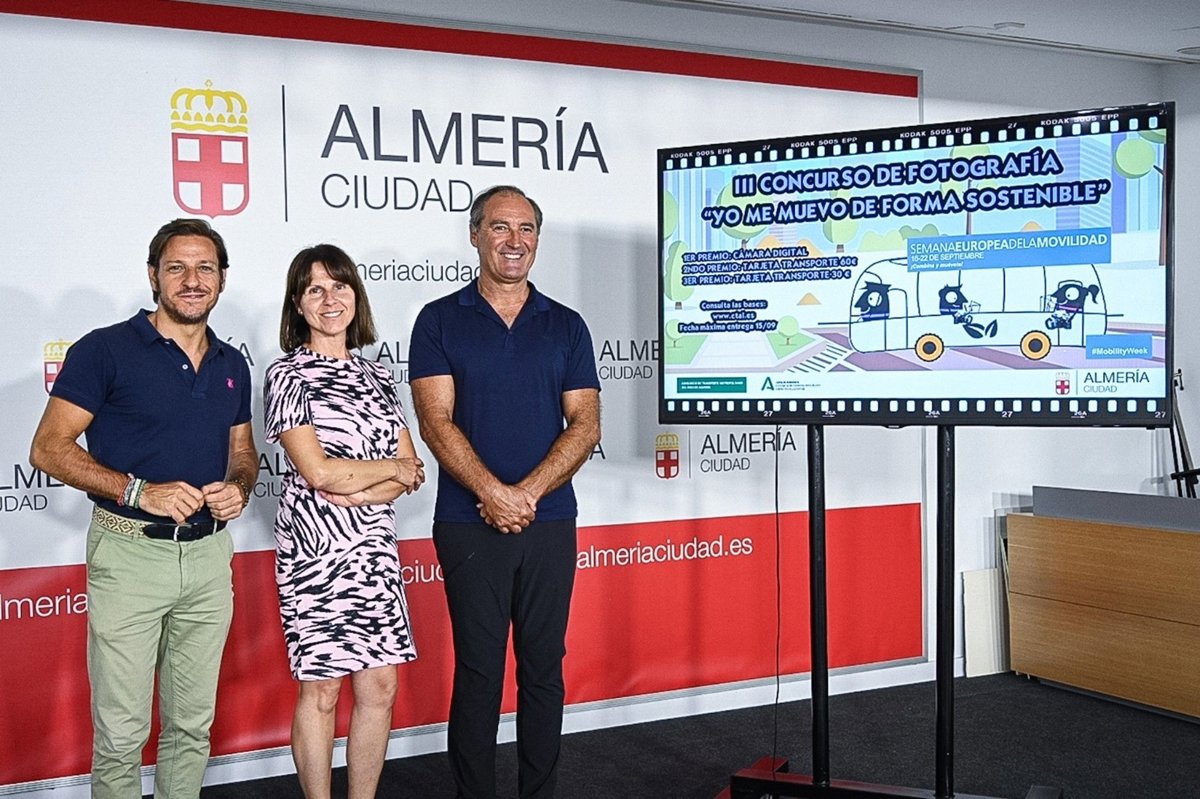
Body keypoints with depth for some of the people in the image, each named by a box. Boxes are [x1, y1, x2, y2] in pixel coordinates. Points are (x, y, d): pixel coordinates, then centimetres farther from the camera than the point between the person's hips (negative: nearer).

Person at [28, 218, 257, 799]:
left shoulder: (232, 365, 10)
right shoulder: (105, 350, -7)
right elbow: (48, 449, -10)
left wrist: (238, 488, -3)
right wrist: (139, 491, -21)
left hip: (209, 553, 5)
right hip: (129, 553, -5)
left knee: (193, 724, 14)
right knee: (121, 730, 2)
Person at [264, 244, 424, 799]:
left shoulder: (377, 377, 13)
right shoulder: (288, 375, -3)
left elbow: (411, 471, 7)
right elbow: (317, 470, -14)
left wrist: (357, 492, -10)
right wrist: (390, 468, -3)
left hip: (374, 546, 5)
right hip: (315, 548, -5)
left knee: (380, 686, 6)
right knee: (321, 690, 2)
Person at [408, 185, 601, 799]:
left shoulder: (566, 326, 9)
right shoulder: (439, 321, 4)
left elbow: (585, 425, 1)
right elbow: (436, 422, -6)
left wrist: (527, 493, -12)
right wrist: (493, 494, -18)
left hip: (551, 523, 2)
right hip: (468, 525, -2)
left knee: (543, 667, 8)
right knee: (477, 669, 3)